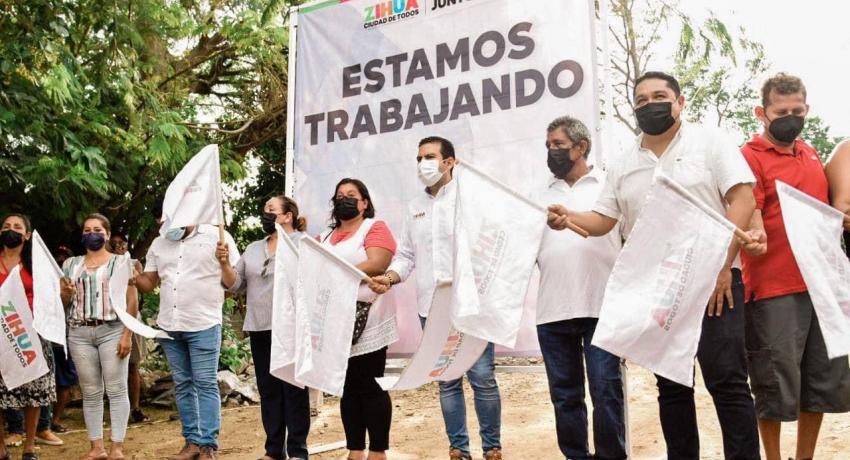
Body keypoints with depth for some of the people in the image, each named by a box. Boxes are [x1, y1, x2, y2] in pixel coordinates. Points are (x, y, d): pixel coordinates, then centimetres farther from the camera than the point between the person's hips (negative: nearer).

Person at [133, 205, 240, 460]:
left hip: (203, 325, -6)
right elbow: (149, 283, 14)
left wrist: (224, 263, -22)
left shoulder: (217, 236, -4)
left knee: (205, 384, -3)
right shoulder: (158, 244, 12)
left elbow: (233, 282, -3)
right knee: (182, 385, 10)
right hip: (168, 326, 6)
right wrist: (134, 278, -6)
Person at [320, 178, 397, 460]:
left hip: (366, 322, -6)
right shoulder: (325, 237, 20)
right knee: (348, 388, 9)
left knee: (371, 388, -2)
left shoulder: (375, 227, 0)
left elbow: (376, 265, -15)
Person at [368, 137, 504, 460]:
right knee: (447, 381, 10)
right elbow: (406, 255, 14)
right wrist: (390, 277, -5)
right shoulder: (414, 207, 15)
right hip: (432, 308, 4)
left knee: (482, 378, -1)